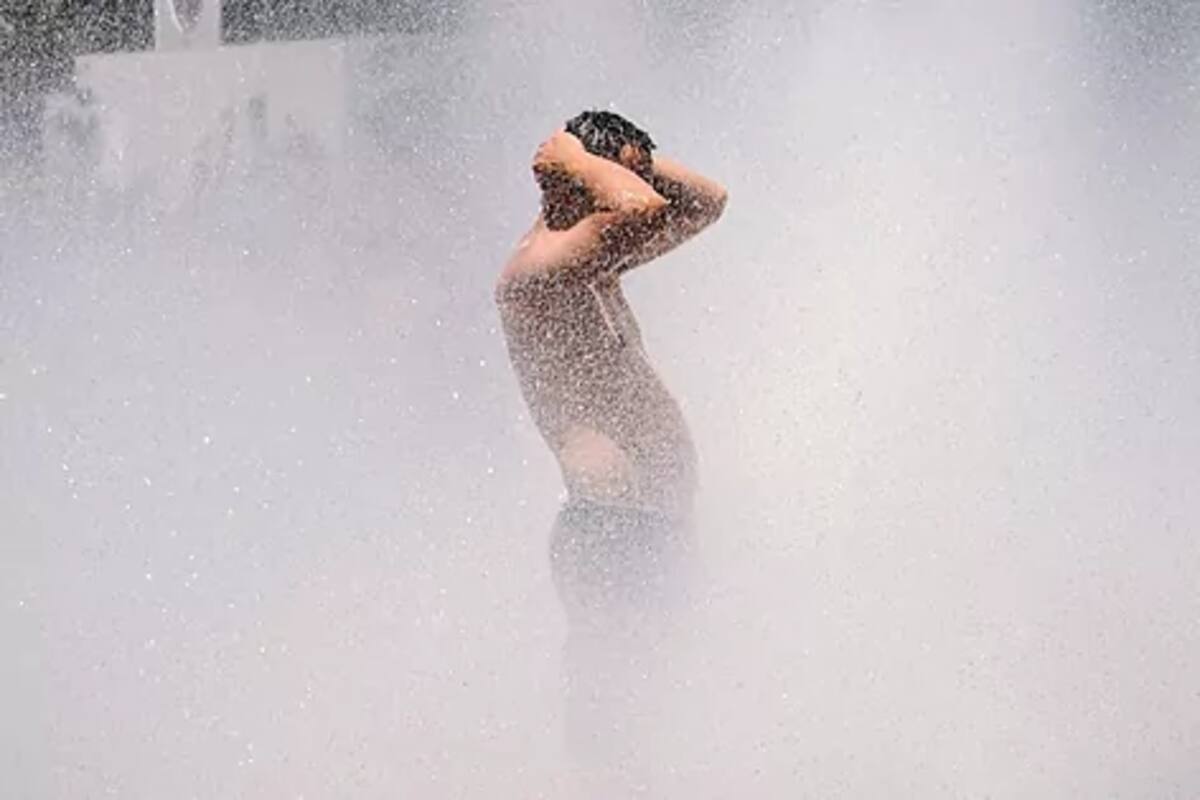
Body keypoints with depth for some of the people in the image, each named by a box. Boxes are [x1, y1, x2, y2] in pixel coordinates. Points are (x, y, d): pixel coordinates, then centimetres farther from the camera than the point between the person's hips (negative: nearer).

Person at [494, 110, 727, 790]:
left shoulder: (593, 259, 14)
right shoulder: (536, 268, -15)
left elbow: (707, 203, 23)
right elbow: (642, 208, -31)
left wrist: (633, 157, 10)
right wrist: (578, 160, -13)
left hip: (657, 512, 10)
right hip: (615, 522, -10)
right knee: (608, 690, -7)